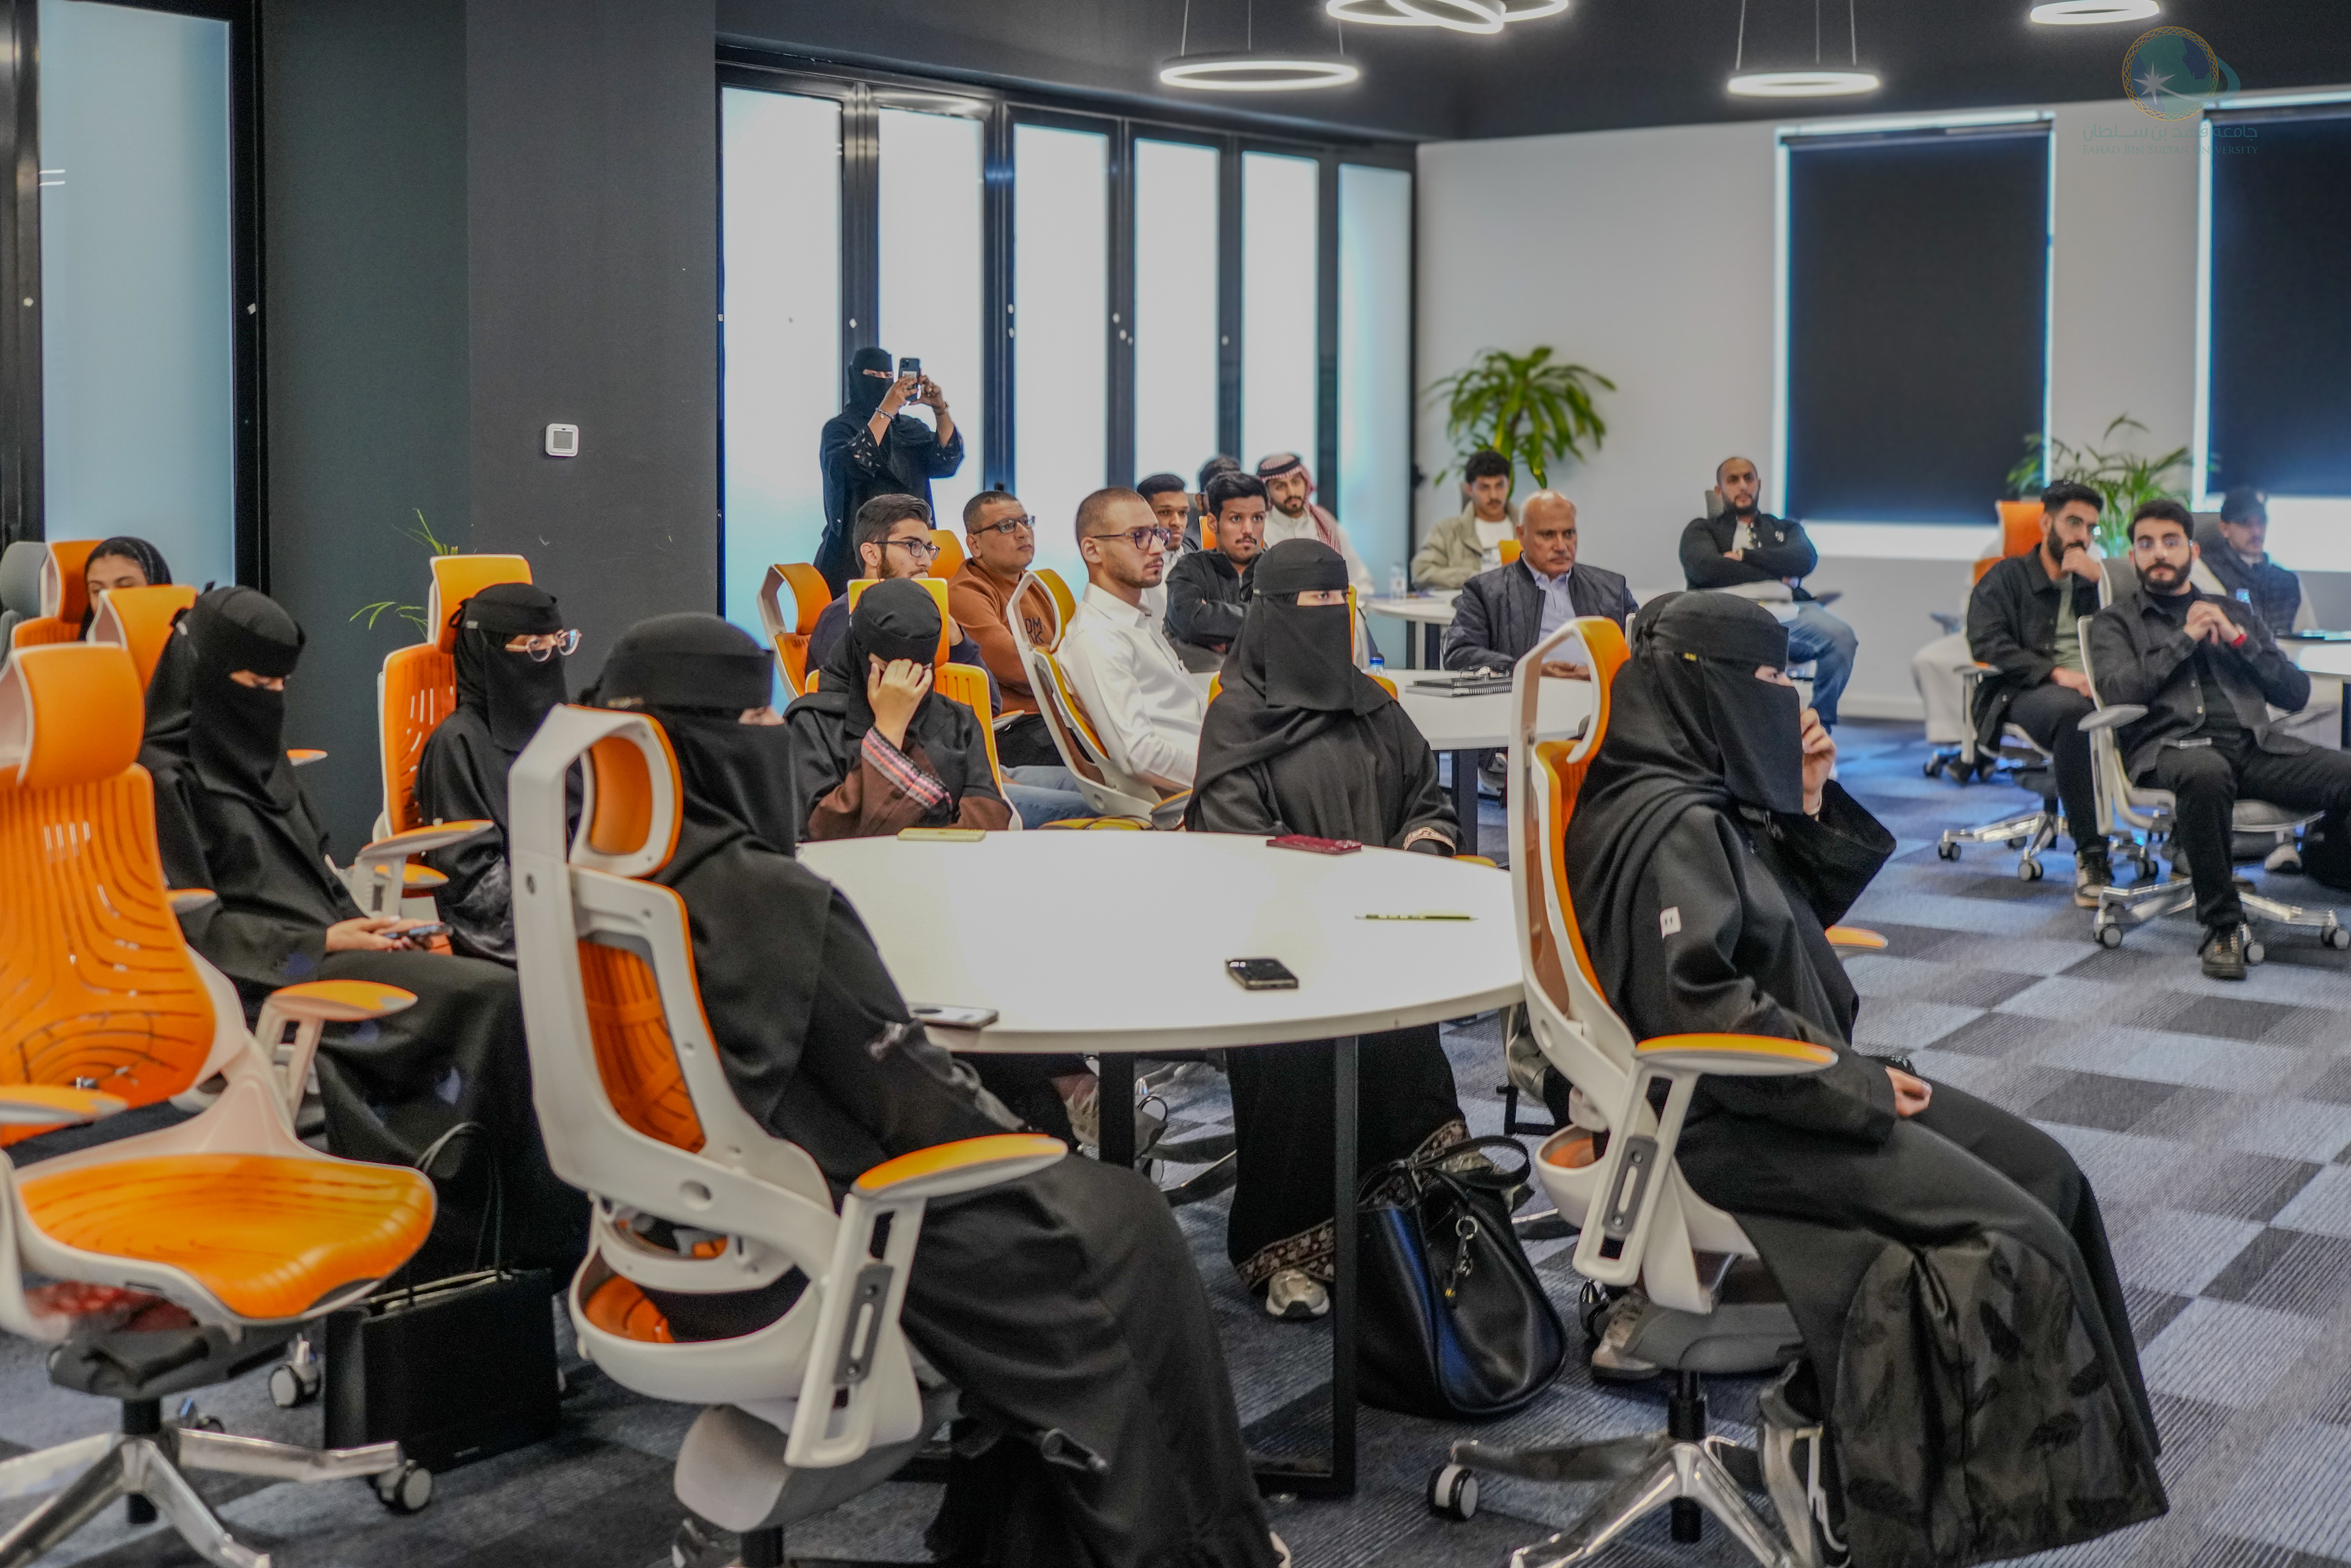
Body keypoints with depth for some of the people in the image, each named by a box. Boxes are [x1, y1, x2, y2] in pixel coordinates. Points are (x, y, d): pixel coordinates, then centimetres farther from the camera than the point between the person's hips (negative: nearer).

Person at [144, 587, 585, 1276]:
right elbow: (191, 922, -11)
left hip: (320, 954, 8)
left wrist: (369, 931, 2)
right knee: (492, 999, -24)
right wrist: (323, 942, -17)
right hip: (258, 981, -8)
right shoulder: (165, 775, -4)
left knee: (499, 1002, -18)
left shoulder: (260, 755, 21)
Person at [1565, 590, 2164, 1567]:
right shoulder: (1674, 823, -20)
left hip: (1791, 1077, 10)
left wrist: (1806, 806, 3)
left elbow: (1794, 916, 20)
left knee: (2043, 1169, 8)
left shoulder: (1704, 800, 9)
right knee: (2014, 1237, -14)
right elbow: (1698, 1001, -27)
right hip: (1733, 1118, -10)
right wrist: (1855, 1086, -18)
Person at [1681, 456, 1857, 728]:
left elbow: (1805, 560, 10)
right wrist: (1776, 578, 6)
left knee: (1841, 636, -31)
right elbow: (1703, 567, 2)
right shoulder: (1702, 529, 26)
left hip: (1786, 612, 3)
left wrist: (1744, 556, 6)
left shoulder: (1786, 529, 34)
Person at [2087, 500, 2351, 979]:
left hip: (2255, 743, 3)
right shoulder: (2115, 621, 19)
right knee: (2206, 774, -42)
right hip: (2171, 744, -3)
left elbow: (2297, 695, 18)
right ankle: (2222, 926, -28)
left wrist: (2238, 639, 6)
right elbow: (2118, 692, -3)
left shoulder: (2236, 613, 28)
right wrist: (2186, 638, 2)